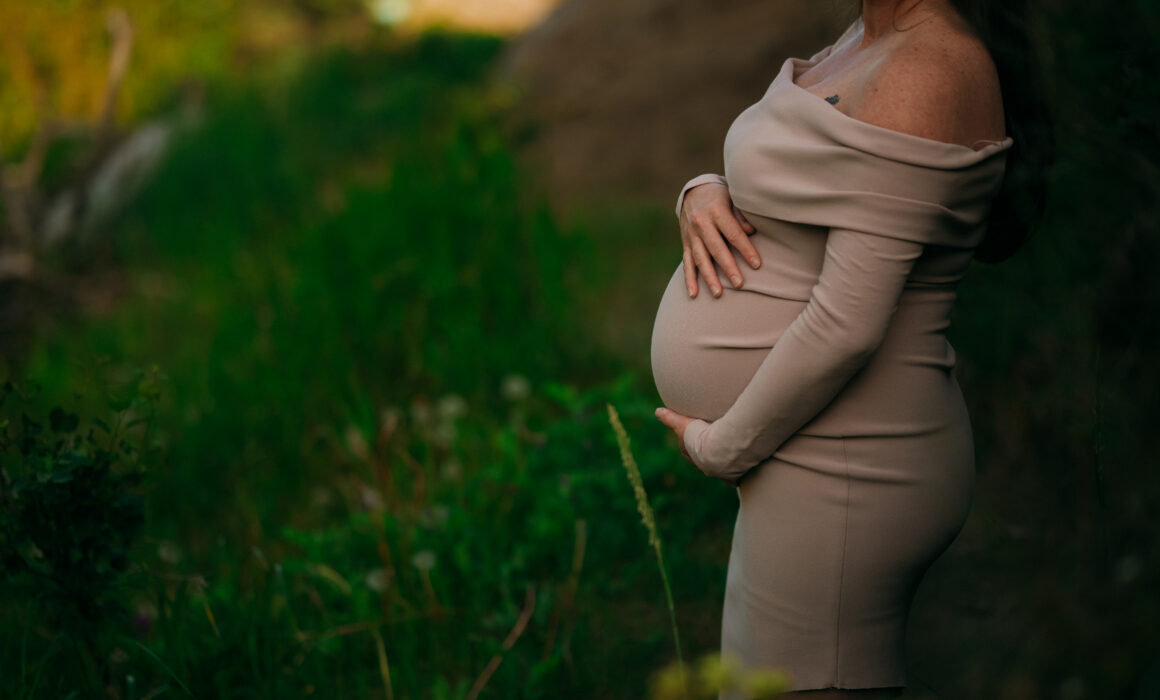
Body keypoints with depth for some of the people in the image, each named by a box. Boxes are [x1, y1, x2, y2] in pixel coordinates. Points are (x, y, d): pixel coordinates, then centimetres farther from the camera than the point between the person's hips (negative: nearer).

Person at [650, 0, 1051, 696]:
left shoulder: (928, 73, -21)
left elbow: (847, 323, -25)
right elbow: (779, 207, 19)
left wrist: (719, 447, -14)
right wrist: (704, 195, -4)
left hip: (843, 482, -10)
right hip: (815, 463, 10)